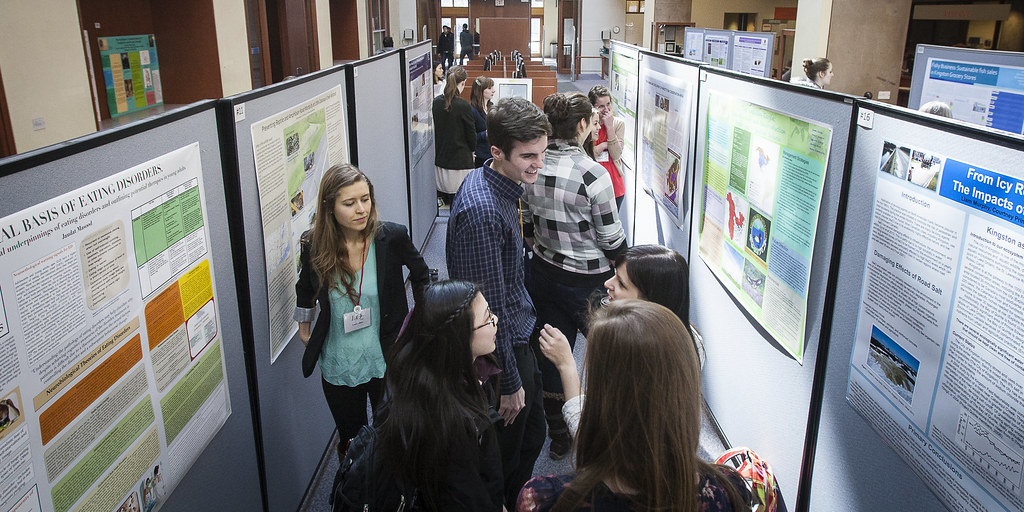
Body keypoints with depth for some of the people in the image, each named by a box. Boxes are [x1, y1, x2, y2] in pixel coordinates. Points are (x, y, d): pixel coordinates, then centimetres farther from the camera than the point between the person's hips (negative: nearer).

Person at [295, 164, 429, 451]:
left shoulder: (392, 237, -16)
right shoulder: (314, 246, -12)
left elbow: (421, 276, 3)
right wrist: (304, 328, 18)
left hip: (386, 361, -1)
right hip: (338, 368, 1)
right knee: (351, 441, 19)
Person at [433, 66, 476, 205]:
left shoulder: (436, 102, 0)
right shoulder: (463, 106, -15)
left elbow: (435, 128, 9)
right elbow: (471, 133, -5)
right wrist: (471, 150, 13)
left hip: (440, 160, 6)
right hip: (459, 161, -6)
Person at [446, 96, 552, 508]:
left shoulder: (498, 186, 3)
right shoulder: (481, 209, -29)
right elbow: (489, 307, -26)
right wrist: (509, 383, -18)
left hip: (519, 339, 10)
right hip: (502, 352, -10)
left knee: (532, 436, 25)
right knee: (505, 457, 11)